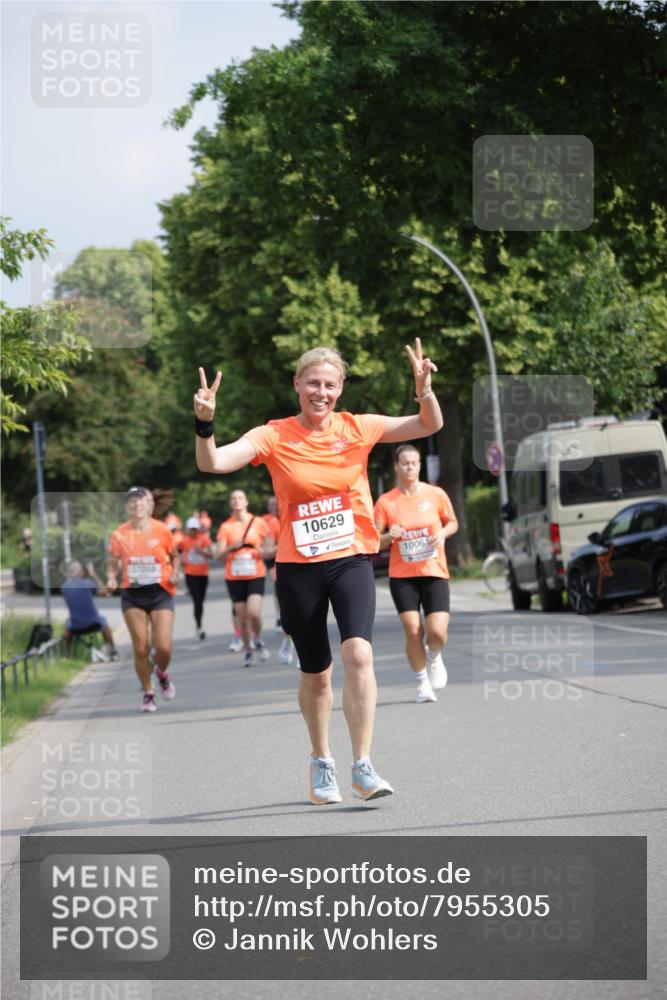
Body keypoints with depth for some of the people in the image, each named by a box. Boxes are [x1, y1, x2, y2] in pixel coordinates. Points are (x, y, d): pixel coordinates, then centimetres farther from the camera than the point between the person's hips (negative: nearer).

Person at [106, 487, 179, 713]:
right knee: (140, 648, -1)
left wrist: (174, 574, -7)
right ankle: (148, 694, 16)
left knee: (163, 647, -10)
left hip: (160, 593, -1)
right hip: (132, 595, 1)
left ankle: (162, 673, 25)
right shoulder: (119, 535, -2)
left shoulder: (161, 530, -4)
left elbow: (175, 556, 10)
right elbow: (112, 562, 9)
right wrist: (111, 578, -11)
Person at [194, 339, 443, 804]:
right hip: (298, 568, 0)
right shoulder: (274, 436, -3)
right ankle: (321, 762, 33)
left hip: (352, 560, 0)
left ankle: (363, 767, -17)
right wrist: (204, 424, -30)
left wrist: (425, 391, -21)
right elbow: (213, 463, -13)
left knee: (359, 652, -22)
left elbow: (430, 425, -1)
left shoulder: (357, 428, 1)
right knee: (316, 673, 10)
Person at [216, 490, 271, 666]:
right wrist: (232, 547, -21)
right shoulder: (226, 526, 2)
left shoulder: (258, 522, 2)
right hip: (234, 577, 1)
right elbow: (219, 555, -3)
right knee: (242, 617, 3)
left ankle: (258, 640, 9)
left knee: (254, 612, -18)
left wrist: (262, 551, -11)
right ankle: (248, 650, 20)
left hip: (256, 574, -1)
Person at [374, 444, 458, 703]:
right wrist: (389, 537, -19)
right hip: (402, 575, 0)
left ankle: (434, 658, 24)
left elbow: (453, 523, 14)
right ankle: (422, 684, 9)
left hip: (434, 573, 0)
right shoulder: (386, 502, -1)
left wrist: (443, 533, -7)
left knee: (437, 632, -13)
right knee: (413, 631, -11)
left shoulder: (436, 494, 0)